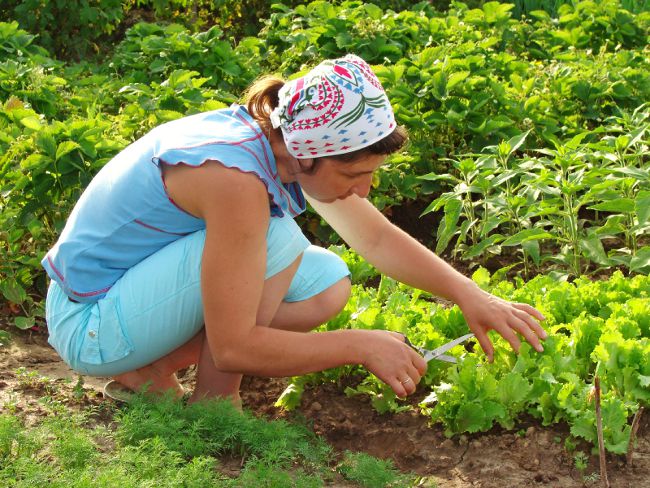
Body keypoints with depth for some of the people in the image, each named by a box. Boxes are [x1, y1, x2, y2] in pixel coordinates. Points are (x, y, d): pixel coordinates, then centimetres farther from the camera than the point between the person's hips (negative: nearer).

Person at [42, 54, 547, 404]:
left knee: (329, 284, 1)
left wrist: (470, 295, -1)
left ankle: (155, 366, 4)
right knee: (276, 241, -26)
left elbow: (379, 239, 8)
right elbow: (235, 347, -30)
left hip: (139, 280, 9)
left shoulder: (296, 146, -7)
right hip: (89, 325, -9)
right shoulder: (237, 177, -33)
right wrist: (361, 346, -24)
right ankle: (212, 401, -8)